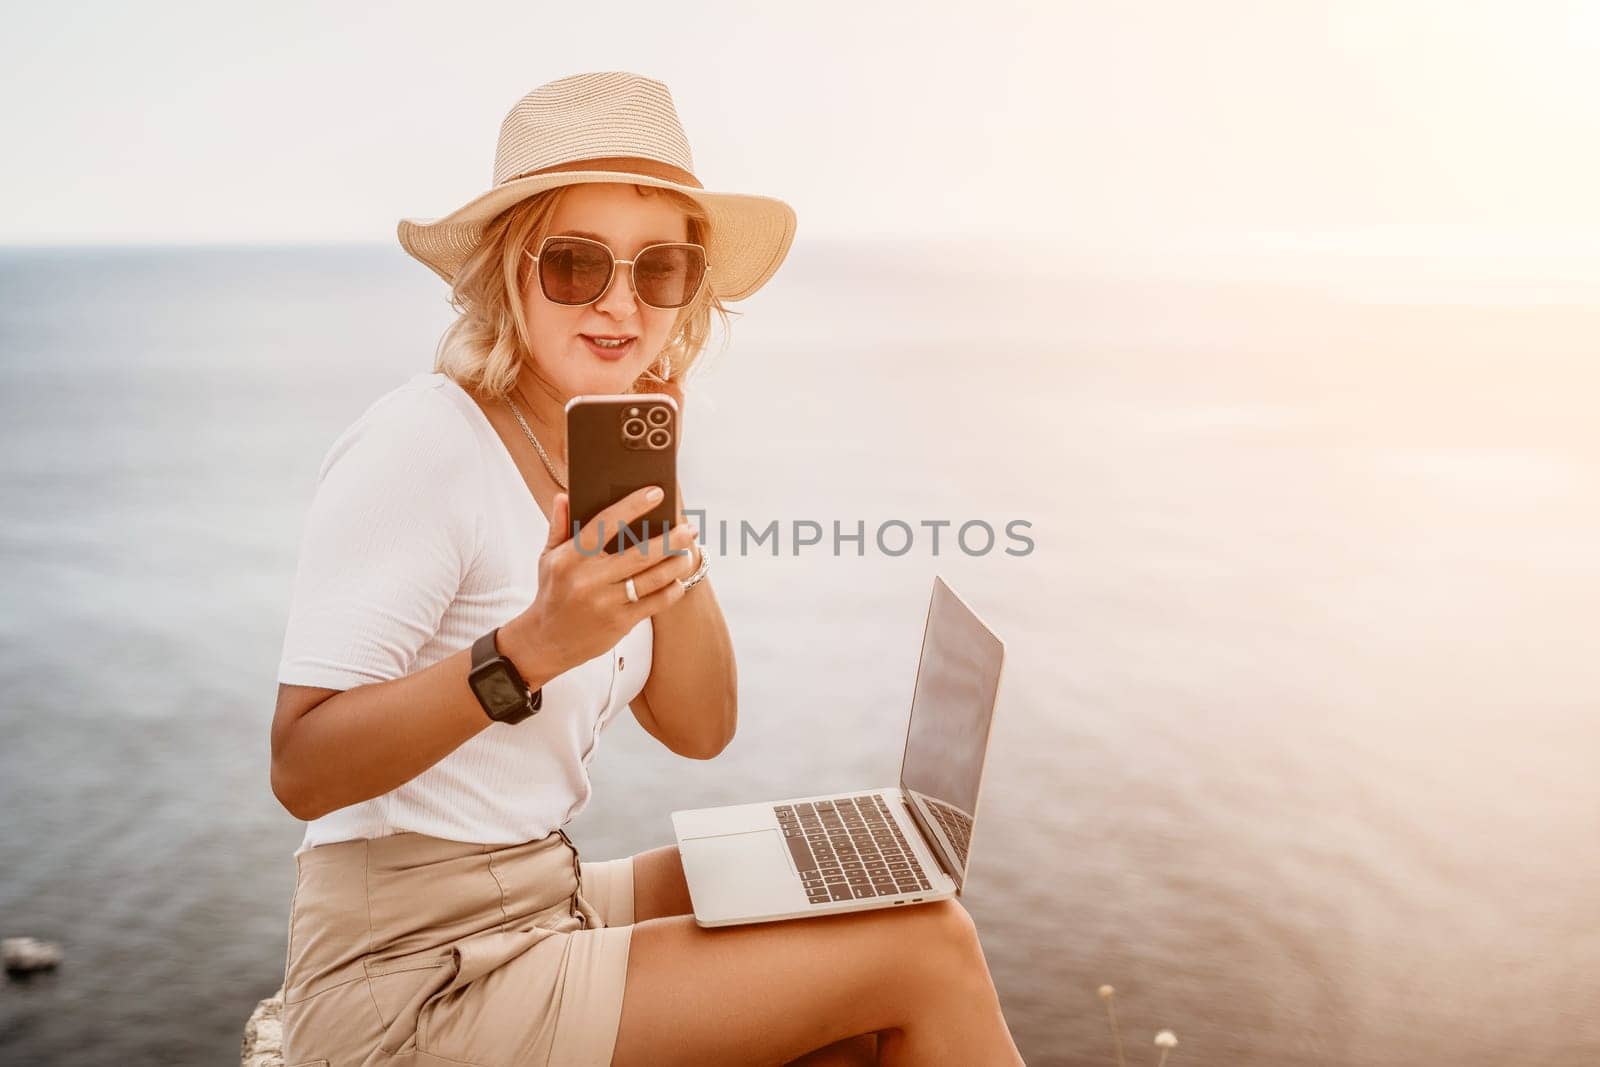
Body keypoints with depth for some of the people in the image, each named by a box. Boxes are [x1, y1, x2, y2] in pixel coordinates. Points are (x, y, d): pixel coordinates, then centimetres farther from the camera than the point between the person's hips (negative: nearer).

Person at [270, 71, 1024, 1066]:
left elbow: (700, 729, 1)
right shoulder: (420, 444, -17)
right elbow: (302, 770, -23)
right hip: (417, 977, -7)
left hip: (537, 901, 8)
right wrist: (532, 647, -35)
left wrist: (658, 502, -9)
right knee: (930, 949, -10)